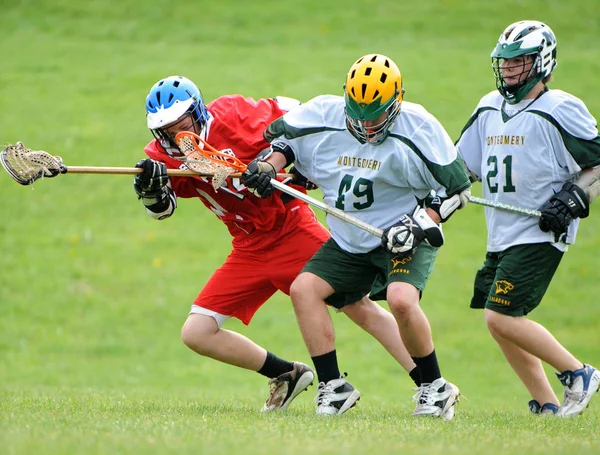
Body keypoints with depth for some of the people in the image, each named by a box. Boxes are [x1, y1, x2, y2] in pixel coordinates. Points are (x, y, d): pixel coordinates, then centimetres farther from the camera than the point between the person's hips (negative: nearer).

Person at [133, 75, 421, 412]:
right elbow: (162, 208, -14)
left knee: (359, 305, -15)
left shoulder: (231, 116, -12)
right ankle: (287, 375, 11)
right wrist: (150, 186, -35)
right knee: (196, 334, -3)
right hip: (250, 251, 6)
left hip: (292, 228, -6)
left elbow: (294, 114, -2)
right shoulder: (167, 155, 0)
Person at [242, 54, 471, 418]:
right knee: (304, 289, -10)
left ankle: (435, 387, -10)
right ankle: (334, 387, -3)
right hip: (349, 241, 6)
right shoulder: (325, 116, -7)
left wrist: (423, 223, -21)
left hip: (406, 240, -6)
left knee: (401, 299, -30)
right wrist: (269, 166, -7)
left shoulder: (417, 128, -17)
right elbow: (286, 136, 13)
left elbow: (458, 187, -10)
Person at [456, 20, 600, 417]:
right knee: (503, 324, 5)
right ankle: (546, 406, 12)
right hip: (502, 236, 8)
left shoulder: (559, 110, -10)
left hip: (541, 235, -8)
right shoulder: (489, 109, 13)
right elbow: (461, 169, 20)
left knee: (501, 317, -15)